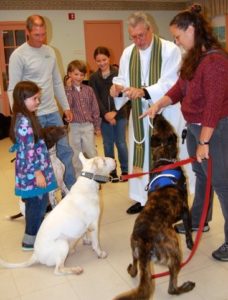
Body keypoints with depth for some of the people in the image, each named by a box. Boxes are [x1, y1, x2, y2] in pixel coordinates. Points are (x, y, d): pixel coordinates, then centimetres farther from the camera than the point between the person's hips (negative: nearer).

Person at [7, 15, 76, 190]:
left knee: (65, 150, 10)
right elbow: (13, 90, -10)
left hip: (53, 112, 6)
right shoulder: (18, 55, -9)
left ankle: (71, 189, 25)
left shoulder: (50, 51, 8)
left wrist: (66, 107, 14)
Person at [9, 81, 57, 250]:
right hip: (33, 171, -10)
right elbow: (29, 151, -23)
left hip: (31, 170, 10)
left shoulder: (25, 118, 11)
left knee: (33, 203, 17)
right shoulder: (24, 122, -20)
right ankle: (31, 239, 12)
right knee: (39, 203, 0)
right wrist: (38, 173, -21)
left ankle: (34, 235, 30)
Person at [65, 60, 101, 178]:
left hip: (88, 126, 2)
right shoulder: (67, 90, -2)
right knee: (76, 155, 9)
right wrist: (69, 88, -17)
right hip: (74, 127, -1)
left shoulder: (88, 90, 4)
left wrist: (97, 126, 7)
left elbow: (95, 109, 8)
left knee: (92, 153, 5)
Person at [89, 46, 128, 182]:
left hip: (120, 114, -2)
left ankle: (125, 170, 17)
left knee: (121, 143, 2)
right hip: (104, 116, 2)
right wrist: (105, 114, -15)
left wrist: (114, 112, -18)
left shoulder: (118, 73, -1)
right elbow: (96, 98, -2)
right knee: (108, 144, 8)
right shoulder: (94, 78, 4)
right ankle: (112, 172, 19)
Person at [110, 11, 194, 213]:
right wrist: (118, 89, -18)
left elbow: (170, 84, -19)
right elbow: (124, 82, 6)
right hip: (140, 114, 5)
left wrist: (143, 91, -34)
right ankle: (143, 198, 26)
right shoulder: (128, 53, 6)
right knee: (140, 154, 10)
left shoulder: (170, 50, -11)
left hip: (166, 113, -5)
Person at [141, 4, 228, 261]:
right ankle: (197, 220, 40)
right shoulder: (194, 57, 8)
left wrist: (204, 142, -21)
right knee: (201, 175, 21)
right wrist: (159, 104, -3)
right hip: (193, 126, 9)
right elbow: (180, 87, 11)